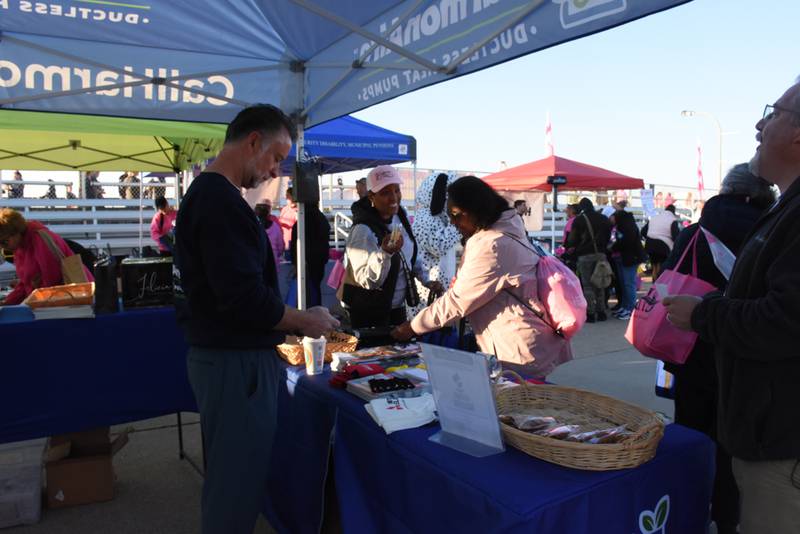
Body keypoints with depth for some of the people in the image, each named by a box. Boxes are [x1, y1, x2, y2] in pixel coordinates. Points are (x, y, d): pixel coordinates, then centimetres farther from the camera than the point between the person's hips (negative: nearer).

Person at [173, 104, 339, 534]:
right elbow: (244, 297, -26)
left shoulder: (203, 193, 13)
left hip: (216, 354, 10)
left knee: (228, 474, 23)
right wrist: (304, 321, -11)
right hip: (235, 362, -10)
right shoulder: (222, 202, -20)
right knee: (238, 482, 3)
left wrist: (286, 325, 14)